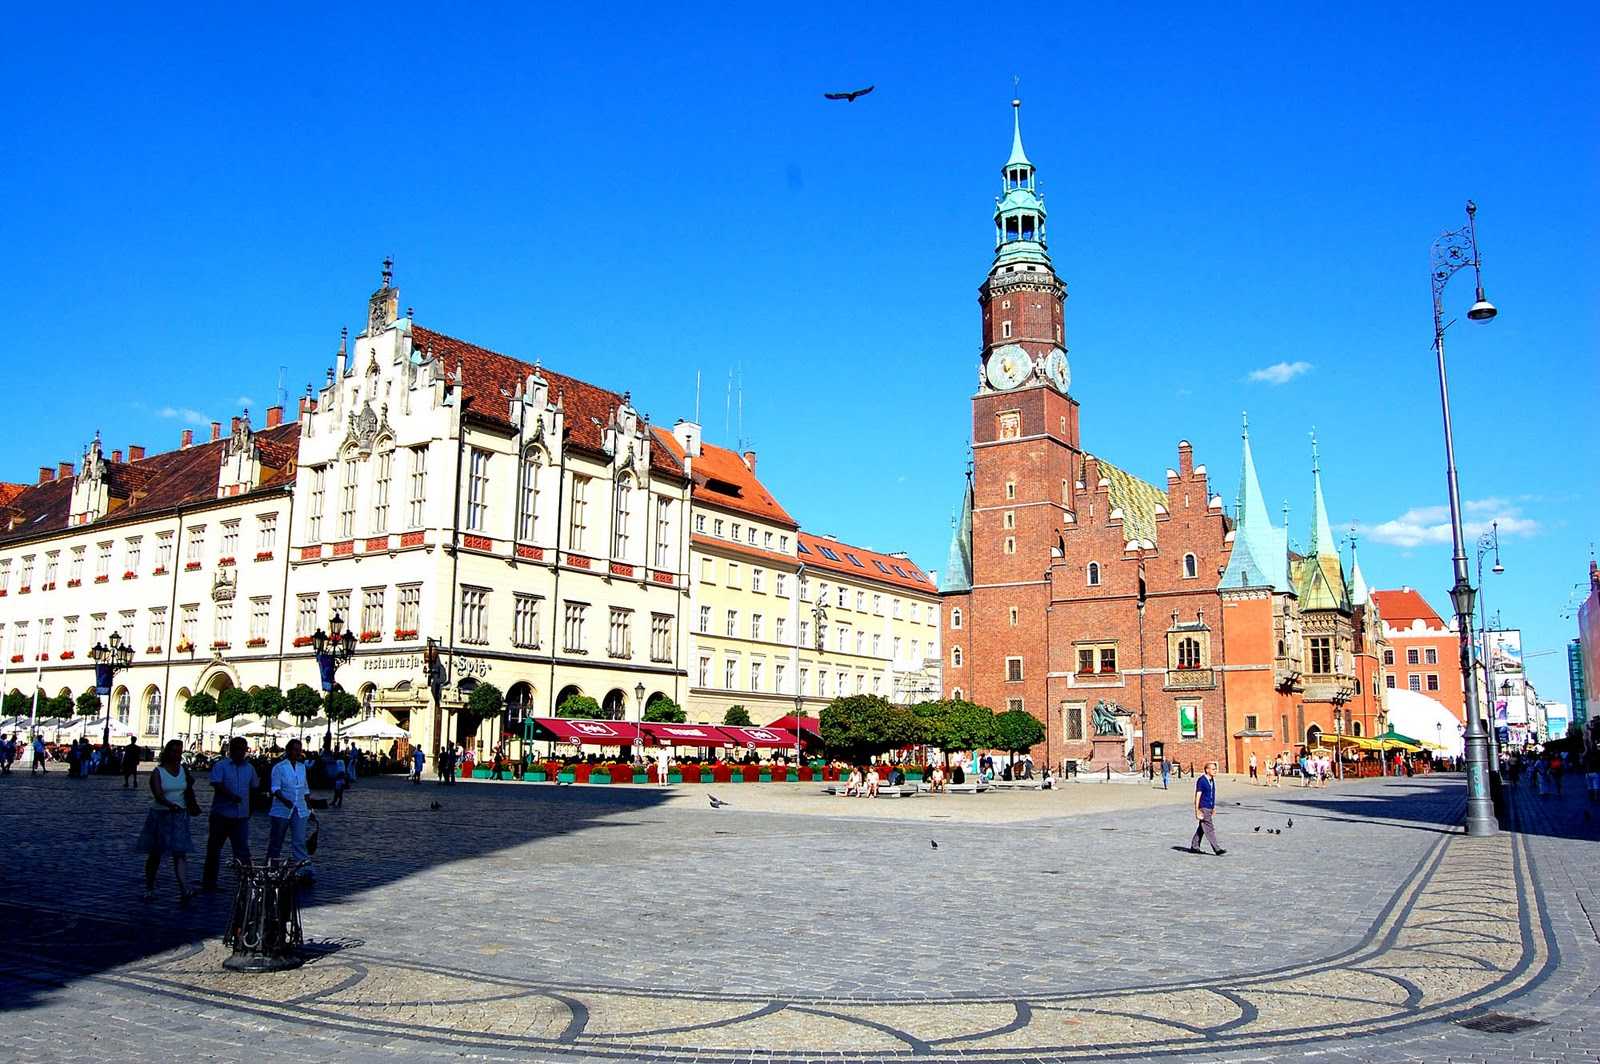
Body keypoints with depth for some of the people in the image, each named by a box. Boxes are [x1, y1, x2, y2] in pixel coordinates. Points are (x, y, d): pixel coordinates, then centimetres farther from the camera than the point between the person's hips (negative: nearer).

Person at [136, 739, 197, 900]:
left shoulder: (184, 770, 4)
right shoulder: (157, 772, -9)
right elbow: (158, 795, -23)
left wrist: (191, 807, 12)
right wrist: (170, 805, -38)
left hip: (179, 816, 2)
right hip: (160, 815, -2)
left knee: (179, 852, -8)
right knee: (155, 854, 9)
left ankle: (184, 889, -19)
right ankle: (149, 888, 24)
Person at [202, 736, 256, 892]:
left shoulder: (249, 768, 12)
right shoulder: (220, 766, -3)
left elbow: (254, 786, 22)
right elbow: (217, 785, -18)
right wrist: (232, 796, -28)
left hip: (241, 816, 3)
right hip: (222, 814, -3)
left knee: (243, 850, -1)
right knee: (214, 848, 9)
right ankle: (209, 882, 21)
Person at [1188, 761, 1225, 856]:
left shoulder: (1212, 780, 10)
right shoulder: (1201, 781, -16)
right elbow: (1197, 796, -16)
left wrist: (1214, 807, 23)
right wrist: (1197, 811, -18)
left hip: (1209, 808, 9)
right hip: (1203, 809, -9)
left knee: (1201, 828, 14)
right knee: (1209, 829, -8)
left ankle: (1194, 847, 22)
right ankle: (1217, 849, -9)